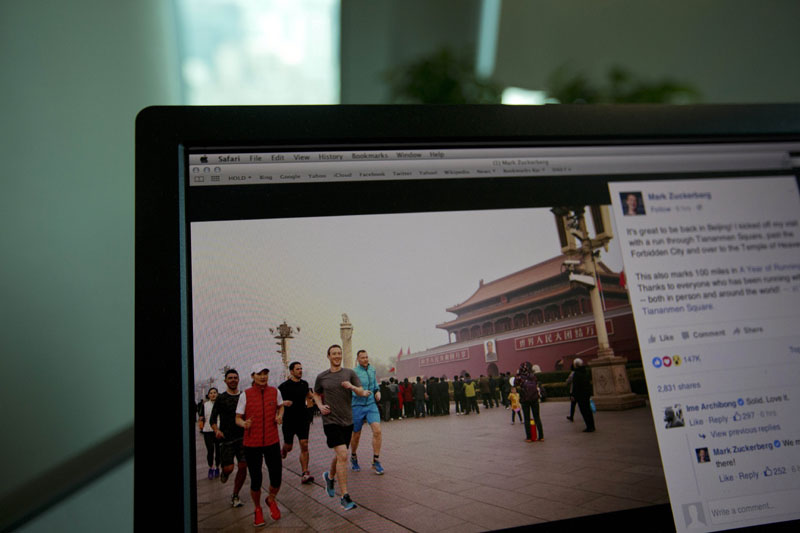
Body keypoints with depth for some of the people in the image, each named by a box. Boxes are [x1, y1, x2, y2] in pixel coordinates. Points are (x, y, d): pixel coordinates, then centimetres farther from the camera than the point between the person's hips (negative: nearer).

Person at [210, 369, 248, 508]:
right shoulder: (221, 398, 2)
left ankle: (235, 496, 14)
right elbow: (213, 419, 2)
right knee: (229, 468, -8)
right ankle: (224, 472, 29)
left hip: (242, 437, 2)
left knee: (243, 467, -3)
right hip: (226, 438, -2)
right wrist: (216, 430, -16)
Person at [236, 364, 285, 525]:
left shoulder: (275, 392, 1)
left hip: (272, 442, 2)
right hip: (252, 444, -2)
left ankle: (271, 500, 34)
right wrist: (244, 424, -22)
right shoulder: (245, 395, -5)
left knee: (276, 479, 0)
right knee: (255, 480, 4)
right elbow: (238, 418, 0)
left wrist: (280, 416, 1)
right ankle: (257, 509, 32)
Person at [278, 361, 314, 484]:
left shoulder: (304, 383, 7)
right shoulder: (284, 386, -8)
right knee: (288, 446, 10)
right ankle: (282, 452, 47)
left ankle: (305, 474, -7)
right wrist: (283, 403, -25)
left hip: (303, 419, 3)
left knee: (304, 445, -7)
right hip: (289, 420, -3)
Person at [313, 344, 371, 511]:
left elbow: (361, 393, -4)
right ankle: (345, 497, -11)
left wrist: (352, 387, -25)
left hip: (347, 421, 3)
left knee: (340, 455, 18)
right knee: (342, 455, -16)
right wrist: (320, 406, -1)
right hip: (331, 421, -3)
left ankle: (330, 476, 50)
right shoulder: (322, 377, 2)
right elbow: (316, 394, 18)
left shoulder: (350, 373, 3)